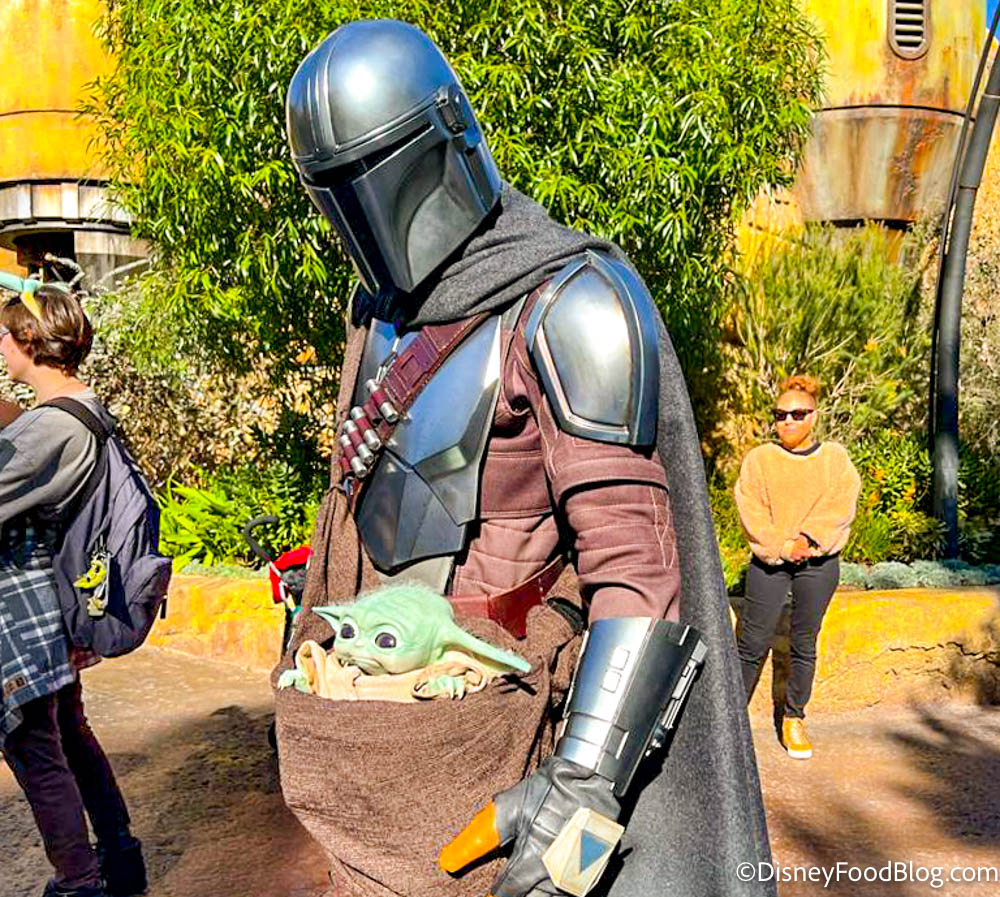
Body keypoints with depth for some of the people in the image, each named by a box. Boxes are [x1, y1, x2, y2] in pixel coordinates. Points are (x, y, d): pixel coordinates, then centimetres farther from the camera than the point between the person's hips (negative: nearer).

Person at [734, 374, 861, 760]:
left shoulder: (835, 457, 8)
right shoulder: (758, 459, 5)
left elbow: (840, 505, -5)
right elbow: (751, 510, -5)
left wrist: (808, 538, -18)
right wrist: (782, 546, -16)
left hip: (818, 564, 1)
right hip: (769, 561, -1)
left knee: (804, 645, 8)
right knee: (752, 644, -2)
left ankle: (794, 719, 21)